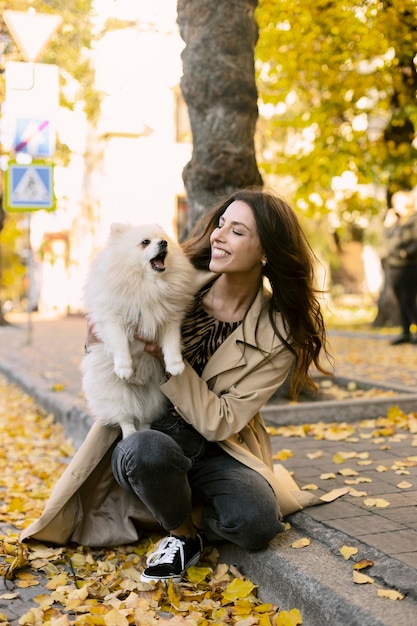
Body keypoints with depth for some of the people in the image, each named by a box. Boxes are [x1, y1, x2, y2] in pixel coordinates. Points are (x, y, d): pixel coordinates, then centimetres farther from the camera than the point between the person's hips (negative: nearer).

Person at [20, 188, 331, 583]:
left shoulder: (277, 333, -10)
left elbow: (221, 423, -14)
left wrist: (167, 359, -24)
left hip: (217, 451, -1)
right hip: (145, 432, 1)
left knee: (256, 522, -30)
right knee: (147, 451, -36)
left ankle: (192, 522, 5)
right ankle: (181, 533, -4)